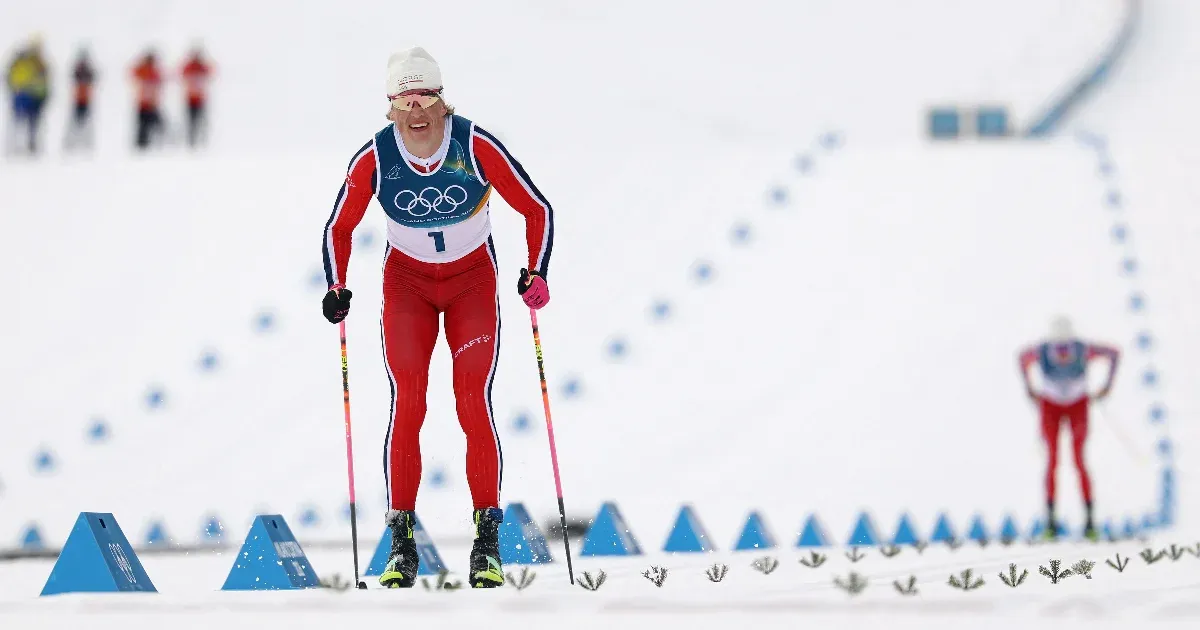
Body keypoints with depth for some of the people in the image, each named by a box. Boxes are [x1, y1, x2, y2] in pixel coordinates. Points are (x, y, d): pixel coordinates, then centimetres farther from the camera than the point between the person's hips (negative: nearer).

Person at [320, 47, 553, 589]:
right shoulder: (373, 158, -17)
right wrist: (336, 289, -14)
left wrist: (536, 274, -21)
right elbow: (339, 228, -2)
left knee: (473, 404, -12)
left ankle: (487, 541, -5)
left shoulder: (477, 147, -22)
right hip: (407, 281, 1)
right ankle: (401, 540, -7)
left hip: (473, 280, -1)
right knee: (407, 404, -12)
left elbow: (537, 210, -12)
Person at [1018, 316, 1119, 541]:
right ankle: (1050, 518, -8)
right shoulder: (1041, 352, -27)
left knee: (1079, 461, -12)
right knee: (1053, 460, -12)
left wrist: (1109, 383, -8)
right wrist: (1028, 388, 0)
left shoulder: (1084, 350, -29)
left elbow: (1114, 353, -9)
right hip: (1050, 406, 1)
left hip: (1078, 406, -1)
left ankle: (1090, 519, -8)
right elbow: (1022, 357, -1)